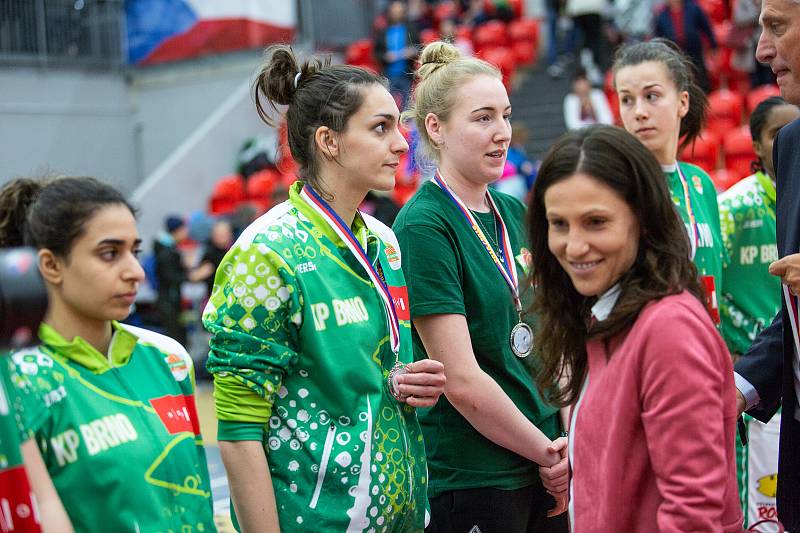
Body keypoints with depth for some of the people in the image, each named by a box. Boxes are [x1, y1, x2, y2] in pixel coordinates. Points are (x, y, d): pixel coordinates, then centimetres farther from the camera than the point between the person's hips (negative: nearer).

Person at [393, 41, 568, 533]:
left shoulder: (515, 214, 8)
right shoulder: (423, 226, -14)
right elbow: (462, 381, -19)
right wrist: (547, 452, -9)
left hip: (544, 469, 7)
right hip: (470, 480, -7)